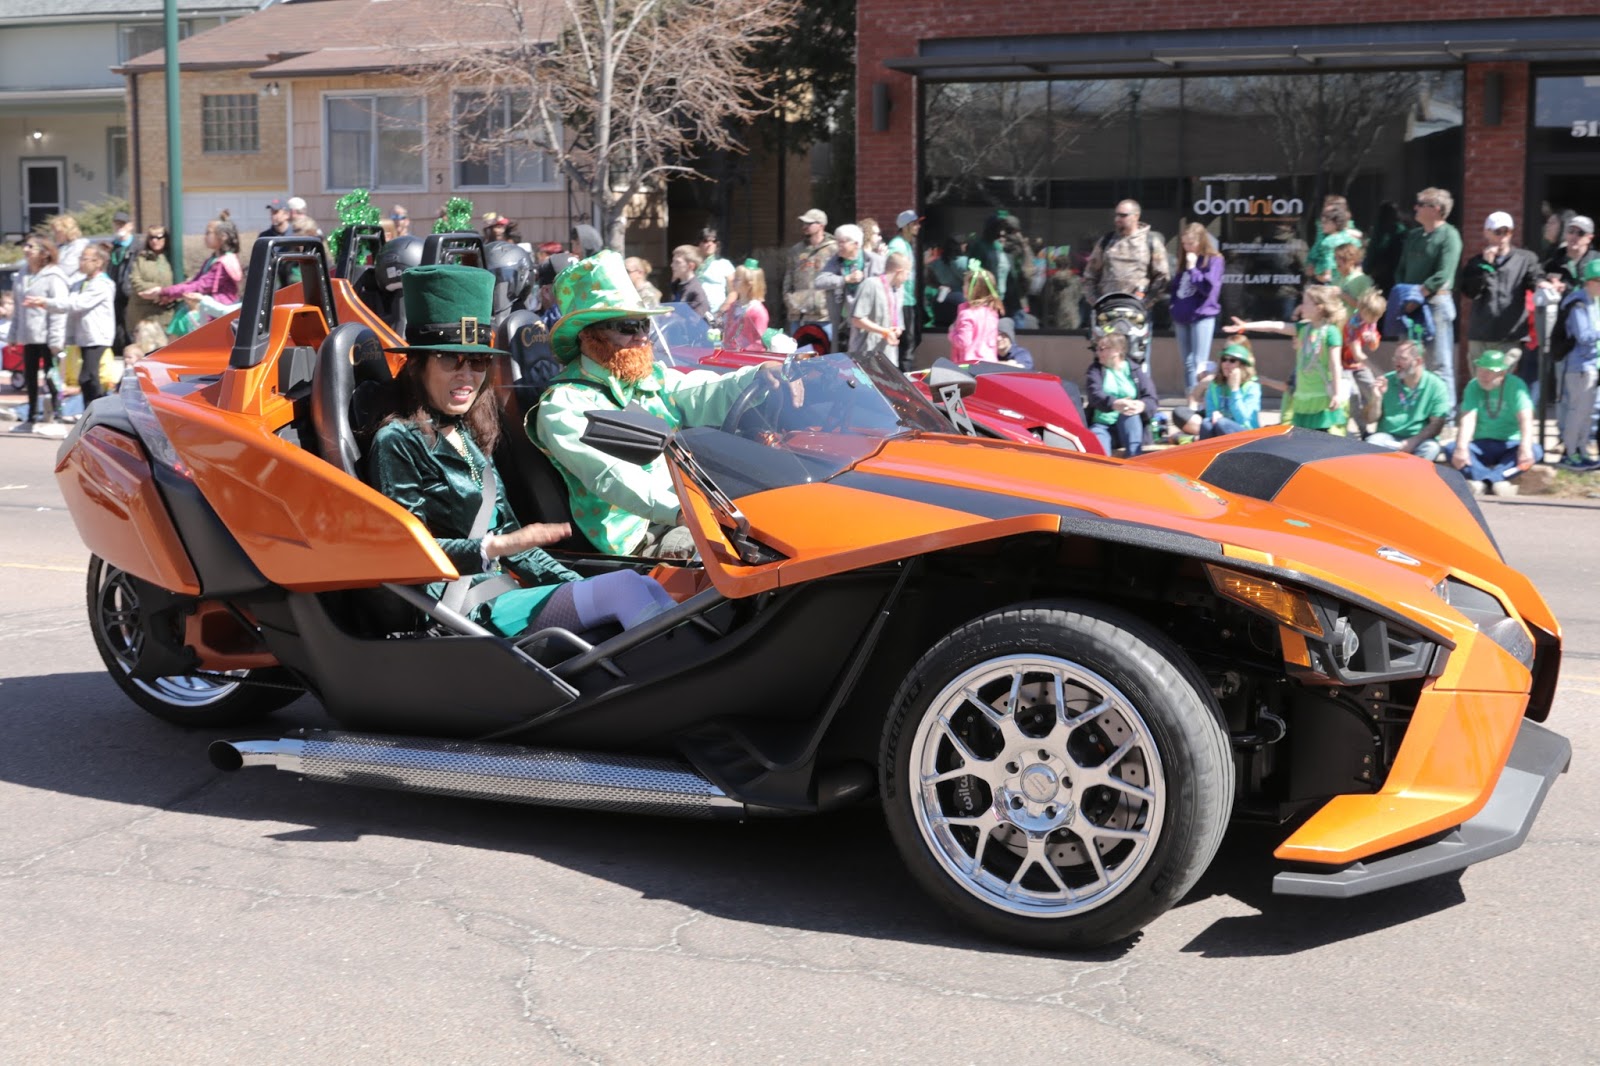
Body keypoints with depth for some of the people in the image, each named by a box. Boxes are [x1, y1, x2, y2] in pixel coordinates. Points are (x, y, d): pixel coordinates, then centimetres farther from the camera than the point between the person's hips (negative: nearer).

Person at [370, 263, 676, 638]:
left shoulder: (469, 437, 19)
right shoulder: (398, 441, -5)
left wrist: (576, 584, 8)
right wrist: (495, 546, -22)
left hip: (501, 591, 8)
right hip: (464, 610, -8)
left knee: (647, 589, -11)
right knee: (625, 588, -22)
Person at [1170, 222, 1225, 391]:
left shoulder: (1214, 260, -4)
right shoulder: (1184, 261, 16)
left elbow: (1208, 287, -14)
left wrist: (1192, 269, -13)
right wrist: (1174, 311, 14)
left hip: (1202, 316, -6)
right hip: (1182, 317, 6)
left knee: (1198, 363, -9)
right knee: (1187, 363, 8)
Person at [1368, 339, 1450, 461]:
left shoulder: (1435, 385, -1)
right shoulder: (1387, 381, 5)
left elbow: (1437, 424, -6)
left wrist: (1413, 441, -21)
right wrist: (1378, 397, -12)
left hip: (1419, 440, -1)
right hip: (1388, 437, 1)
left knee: (1431, 448, -33)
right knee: (1372, 443, -31)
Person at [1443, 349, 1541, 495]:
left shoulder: (1515, 385, -7)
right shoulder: (1474, 386, -1)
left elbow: (1525, 419, -20)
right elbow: (1468, 419, -13)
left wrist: (1525, 448, -37)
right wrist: (1461, 448, -31)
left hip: (1510, 445, -2)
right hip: (1482, 445, 2)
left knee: (1535, 451, -32)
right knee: (1451, 449, -25)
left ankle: (1480, 479, -44)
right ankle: (1497, 481, -43)